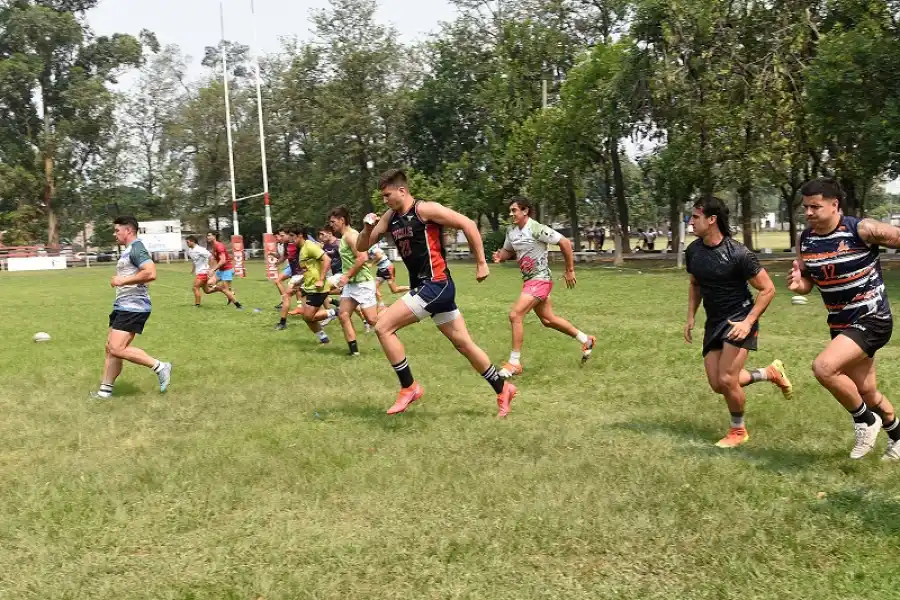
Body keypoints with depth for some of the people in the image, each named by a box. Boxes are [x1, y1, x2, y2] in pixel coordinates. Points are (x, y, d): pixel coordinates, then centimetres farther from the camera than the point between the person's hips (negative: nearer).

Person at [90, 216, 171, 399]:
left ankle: (159, 367, -8)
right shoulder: (128, 250, 19)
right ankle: (105, 390, 17)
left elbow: (151, 273, -28)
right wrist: (120, 281, 17)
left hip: (133, 307, -10)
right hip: (123, 306, 10)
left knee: (117, 349, -17)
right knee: (111, 348, 10)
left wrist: (123, 281, -21)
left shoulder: (136, 248, -13)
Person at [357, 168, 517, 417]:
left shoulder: (425, 209, -13)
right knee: (463, 343, 14)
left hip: (435, 285, -8)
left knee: (383, 327, -13)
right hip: (423, 287, 8)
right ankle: (502, 389, 26)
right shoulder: (390, 218, 10)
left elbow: (468, 224, -14)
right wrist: (368, 228, -7)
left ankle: (409, 387, -3)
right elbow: (362, 247, 14)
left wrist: (481, 263, -12)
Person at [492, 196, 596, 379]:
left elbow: (565, 243, -15)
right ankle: (586, 340, 36)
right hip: (529, 280, 9)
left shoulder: (536, 229, -19)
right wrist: (500, 256, -6)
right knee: (548, 319, 18)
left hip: (540, 280, -9)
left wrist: (570, 270, -10)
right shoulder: (511, 231, 3)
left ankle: (514, 363, -9)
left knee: (515, 315, -18)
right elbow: (508, 251, 19)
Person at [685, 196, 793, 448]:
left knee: (726, 380, -16)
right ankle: (770, 373, 27)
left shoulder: (738, 254, -20)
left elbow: (768, 289, -14)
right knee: (717, 385, 3)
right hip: (714, 322, 7)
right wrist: (690, 318, 10)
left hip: (739, 318, -7)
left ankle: (738, 430, 11)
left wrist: (748, 322, -22)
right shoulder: (693, 251, -1)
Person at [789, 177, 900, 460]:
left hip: (872, 320, -7)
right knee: (867, 394, 17)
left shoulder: (862, 230, -19)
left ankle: (866, 421, -3)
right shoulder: (804, 240, 0)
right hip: (841, 325, 7)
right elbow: (808, 282, 11)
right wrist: (798, 284, -12)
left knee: (824, 367, -26)